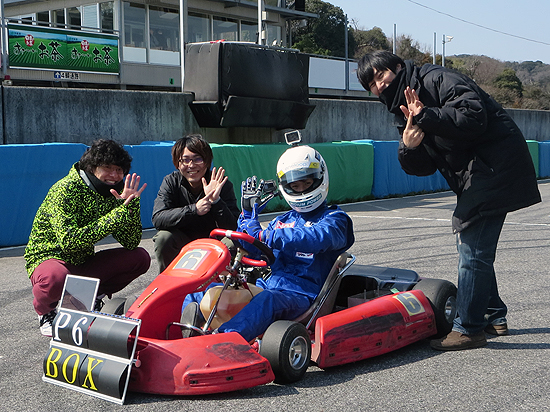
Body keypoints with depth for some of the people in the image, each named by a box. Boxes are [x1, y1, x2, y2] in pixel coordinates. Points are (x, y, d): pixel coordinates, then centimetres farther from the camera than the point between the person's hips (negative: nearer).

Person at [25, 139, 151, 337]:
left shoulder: (114, 192, -1)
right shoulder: (65, 190, -20)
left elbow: (131, 242, -7)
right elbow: (69, 241, -33)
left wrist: (131, 205, -22)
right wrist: (117, 215, -34)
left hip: (84, 261, 6)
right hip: (49, 257, -6)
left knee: (140, 257, -7)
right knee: (55, 278, -40)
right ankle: (46, 310, -3)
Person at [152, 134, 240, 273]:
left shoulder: (222, 185, -14)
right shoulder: (171, 182, -10)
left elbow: (233, 227, -22)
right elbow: (157, 219, -25)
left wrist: (216, 201, -38)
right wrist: (193, 209, -36)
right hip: (182, 240, 1)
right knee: (163, 237, -28)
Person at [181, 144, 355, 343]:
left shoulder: (334, 219, 4)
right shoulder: (282, 220, 24)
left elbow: (315, 238, -21)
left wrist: (263, 235, -27)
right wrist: (248, 214, 14)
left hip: (299, 294, -7)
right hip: (264, 285, 7)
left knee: (267, 300, -41)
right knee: (199, 291, -9)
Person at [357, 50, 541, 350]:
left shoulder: (438, 80, -12)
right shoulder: (404, 109, 14)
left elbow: (473, 116, -27)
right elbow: (422, 167, 4)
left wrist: (426, 116, -29)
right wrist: (409, 147, -17)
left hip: (496, 165, -10)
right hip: (475, 177, 10)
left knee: (473, 249, -9)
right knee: (470, 245, 17)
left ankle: (469, 328, -1)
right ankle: (493, 316, 30)